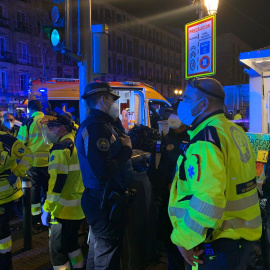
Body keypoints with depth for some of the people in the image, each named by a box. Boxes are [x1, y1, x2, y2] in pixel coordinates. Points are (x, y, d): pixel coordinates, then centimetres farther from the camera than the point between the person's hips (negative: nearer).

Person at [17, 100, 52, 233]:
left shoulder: (28, 123, -7)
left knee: (34, 191, 9)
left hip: (33, 162, -2)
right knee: (49, 190, 14)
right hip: (48, 162, 2)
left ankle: (36, 222, 16)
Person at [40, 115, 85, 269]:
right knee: (71, 241, 25)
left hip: (65, 208, -9)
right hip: (80, 205, 9)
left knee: (58, 248, 2)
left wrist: (47, 209, -17)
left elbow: (57, 181, -22)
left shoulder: (61, 147, -17)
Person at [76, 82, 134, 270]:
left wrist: (116, 120, 8)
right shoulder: (96, 127, -23)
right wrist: (127, 150, -18)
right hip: (106, 202, -10)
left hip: (104, 200, 10)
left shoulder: (101, 124, 9)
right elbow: (104, 172, -31)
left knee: (98, 251, 26)